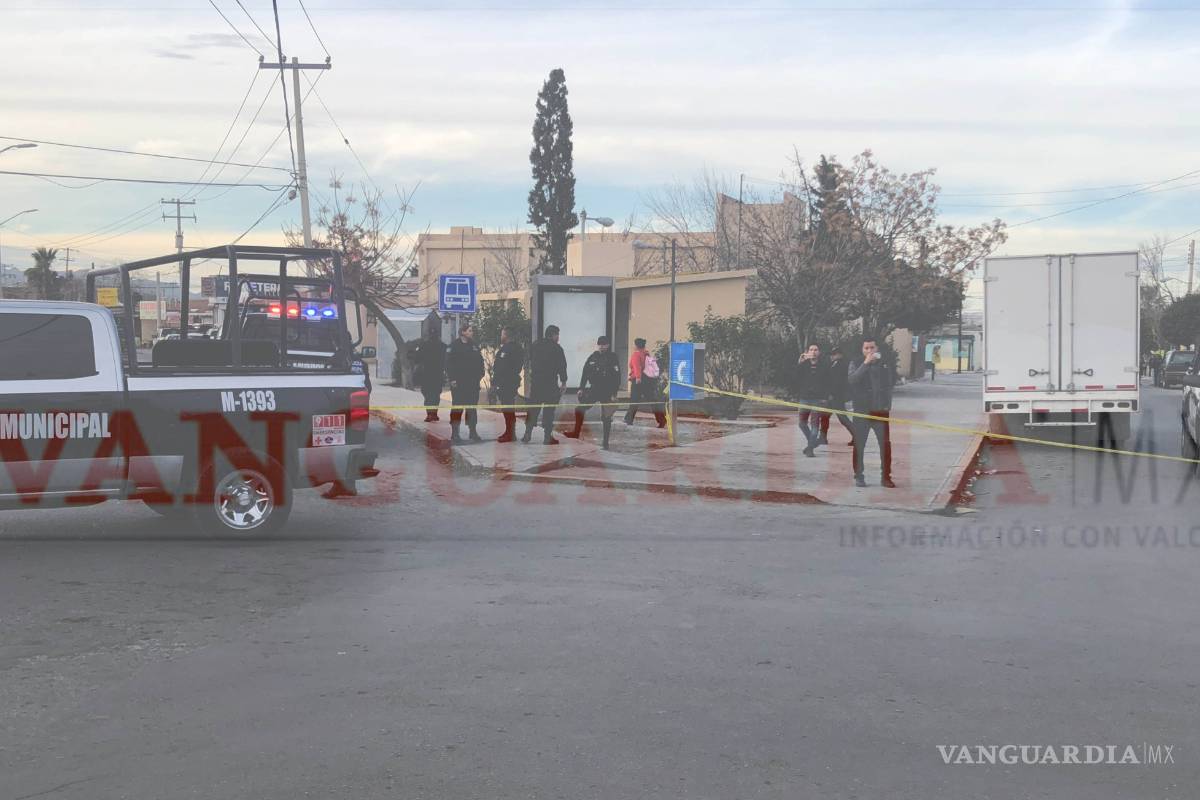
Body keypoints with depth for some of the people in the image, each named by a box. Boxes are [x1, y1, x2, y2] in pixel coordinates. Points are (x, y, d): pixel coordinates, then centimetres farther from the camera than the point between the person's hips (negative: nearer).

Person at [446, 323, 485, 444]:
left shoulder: (474, 345, 11)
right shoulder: (454, 345, -5)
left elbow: (480, 361, 14)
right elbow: (449, 363, -9)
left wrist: (479, 375, 4)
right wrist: (452, 379, -14)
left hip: (473, 382, 5)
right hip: (458, 383, -5)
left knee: (472, 406, 9)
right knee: (457, 407, -2)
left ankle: (473, 432, 16)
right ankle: (454, 433, 1)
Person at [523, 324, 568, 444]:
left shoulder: (535, 345, 9)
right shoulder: (556, 348, -7)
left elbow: (530, 363, 14)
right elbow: (562, 366, -7)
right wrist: (563, 382, -2)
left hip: (536, 381, 4)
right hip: (551, 383, -4)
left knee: (533, 407, 10)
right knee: (549, 409, 0)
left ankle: (528, 434, 7)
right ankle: (547, 437, -2)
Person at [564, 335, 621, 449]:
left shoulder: (613, 358, -7)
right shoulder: (593, 357, 6)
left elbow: (617, 376, -10)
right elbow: (585, 373, 10)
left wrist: (614, 393, -16)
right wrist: (581, 388, 5)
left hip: (607, 392, -4)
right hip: (594, 389, 4)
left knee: (606, 417, 2)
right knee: (579, 409, -3)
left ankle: (605, 442, 10)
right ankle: (576, 432, 11)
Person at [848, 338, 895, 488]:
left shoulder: (884, 365, 8)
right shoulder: (856, 364, 1)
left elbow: (889, 386, 13)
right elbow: (852, 380, -18)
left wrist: (888, 405, 5)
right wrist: (866, 363, -23)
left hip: (880, 411, 2)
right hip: (862, 411, -2)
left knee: (885, 445, -3)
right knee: (859, 446, 2)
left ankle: (886, 477, 3)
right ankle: (858, 477, 11)